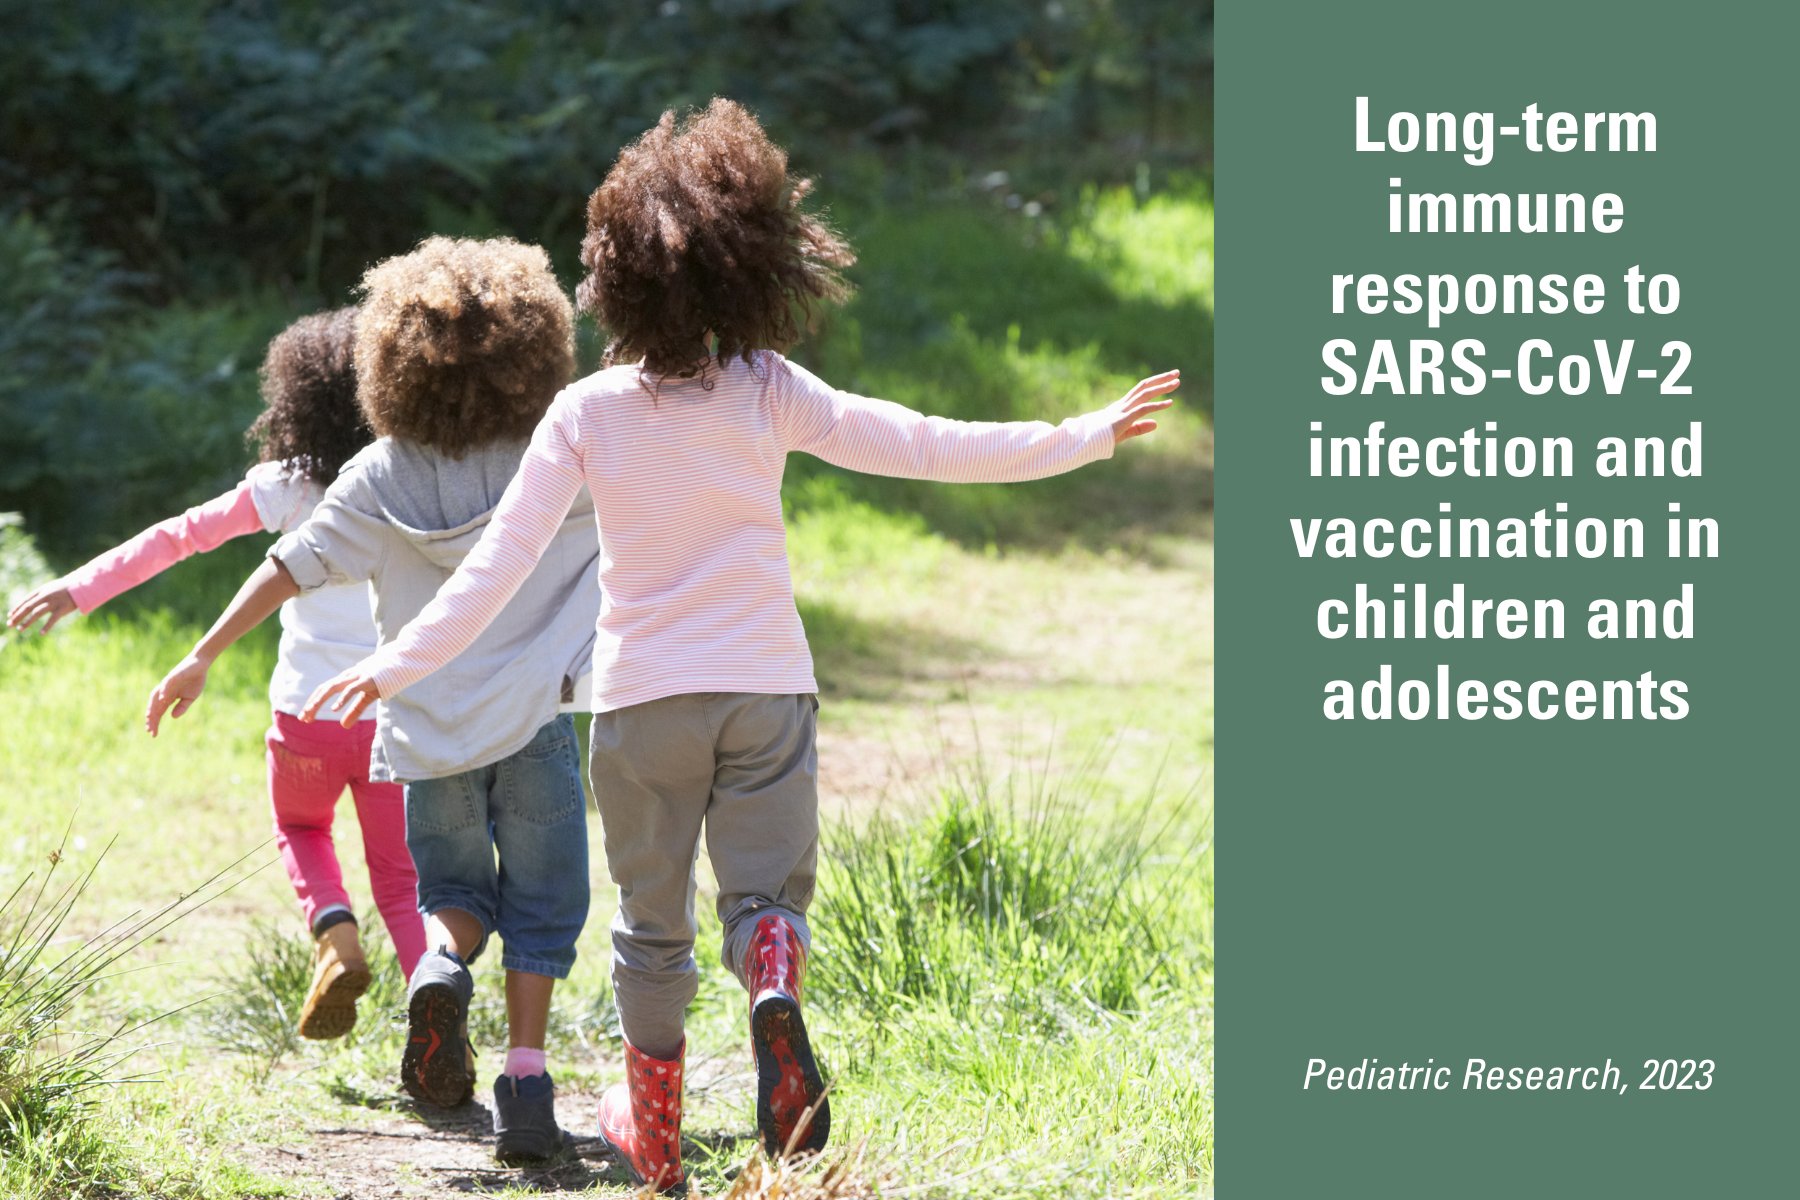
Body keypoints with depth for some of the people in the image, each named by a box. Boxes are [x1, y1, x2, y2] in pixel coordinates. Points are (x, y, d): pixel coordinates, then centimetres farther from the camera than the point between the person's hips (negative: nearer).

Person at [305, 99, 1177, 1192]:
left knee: (653, 922, 16)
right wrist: (1085, 439, -4)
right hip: (765, 690, -1)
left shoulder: (587, 413, -8)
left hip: (641, 697, 1)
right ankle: (775, 986, -30)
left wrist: (399, 666, -6)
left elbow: (502, 560, -10)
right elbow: (922, 446, -11)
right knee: (767, 891, 7)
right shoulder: (772, 395, -8)